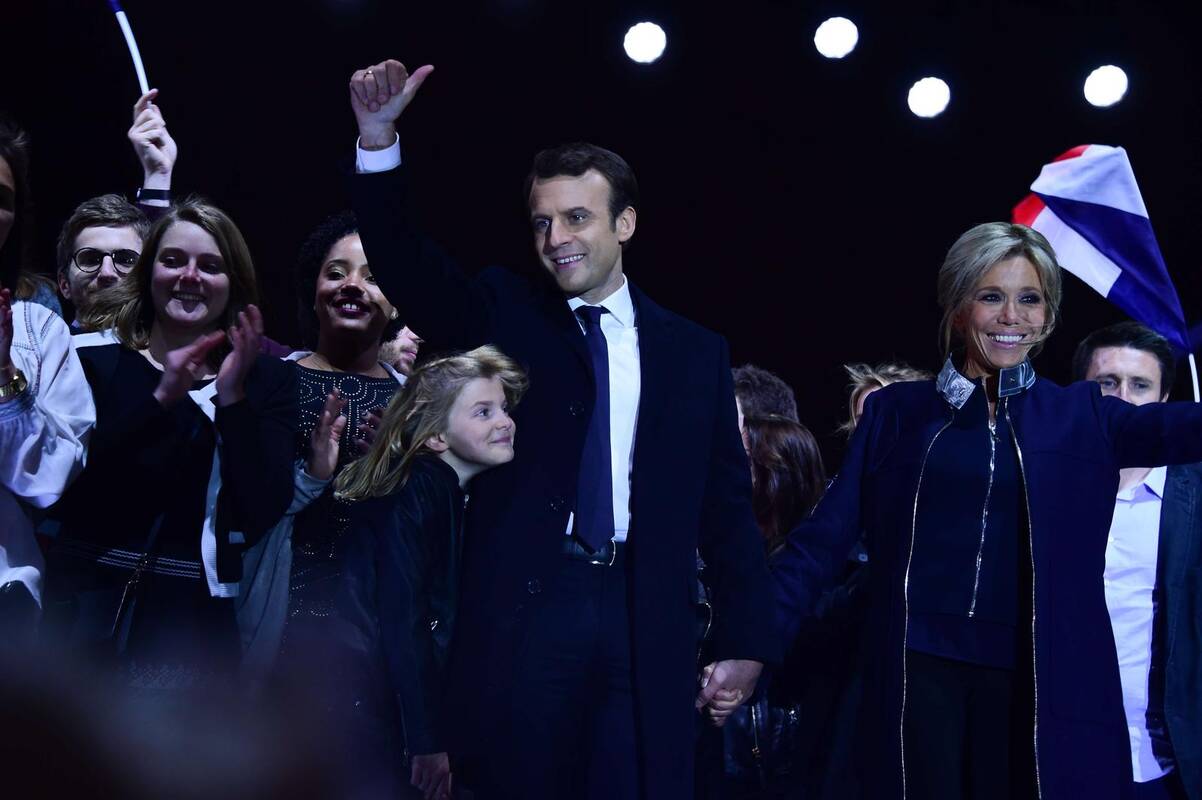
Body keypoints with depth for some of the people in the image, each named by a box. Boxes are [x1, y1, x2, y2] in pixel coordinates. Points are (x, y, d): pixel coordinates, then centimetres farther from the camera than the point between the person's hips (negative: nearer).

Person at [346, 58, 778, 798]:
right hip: (523, 611, -1)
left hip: (646, 624, 1)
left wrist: (746, 641, 5)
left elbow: (727, 505, 11)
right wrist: (380, 144, -24)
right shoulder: (503, 317, 8)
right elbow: (408, 265, -9)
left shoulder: (694, 351, 11)